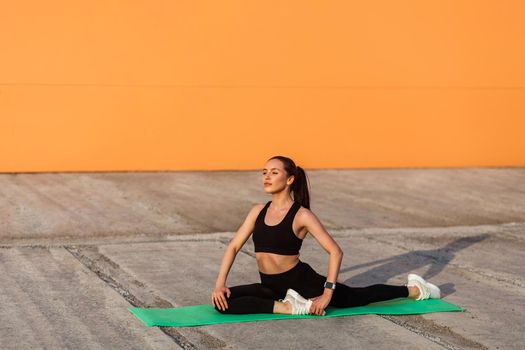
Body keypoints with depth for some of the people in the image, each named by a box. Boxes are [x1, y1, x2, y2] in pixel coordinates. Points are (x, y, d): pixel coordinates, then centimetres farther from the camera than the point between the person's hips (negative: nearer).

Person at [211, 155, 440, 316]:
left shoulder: (302, 215, -13)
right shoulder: (258, 211, 2)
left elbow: (335, 251, -14)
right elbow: (234, 246, 3)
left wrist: (328, 293, -20)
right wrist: (219, 283, -9)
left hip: (301, 281, -5)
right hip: (271, 287, 5)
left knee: (358, 297, 7)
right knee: (222, 301, -16)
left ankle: (413, 290, 32)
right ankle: (289, 306, -13)